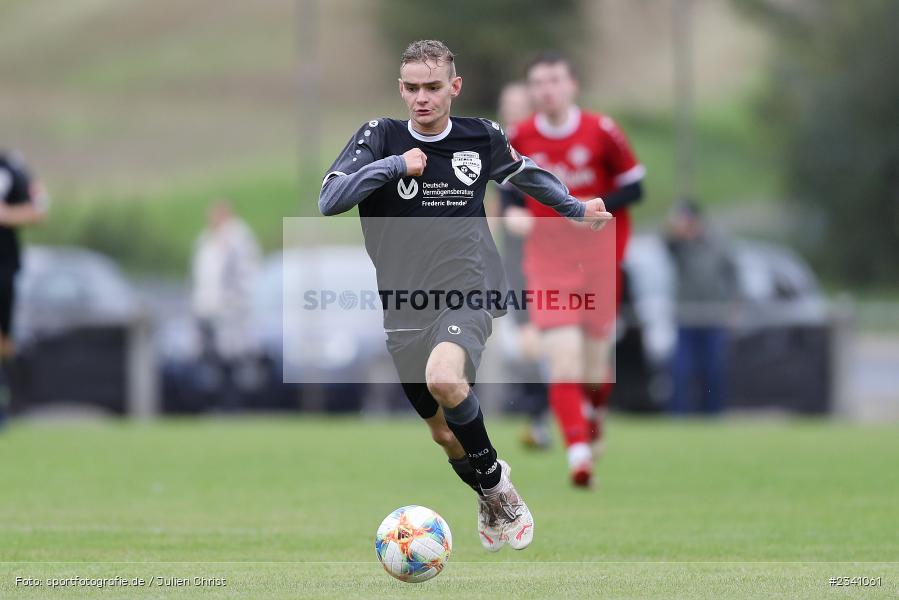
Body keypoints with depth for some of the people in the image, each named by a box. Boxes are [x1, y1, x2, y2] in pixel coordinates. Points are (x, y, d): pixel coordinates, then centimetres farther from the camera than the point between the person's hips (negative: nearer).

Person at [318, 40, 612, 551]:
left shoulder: (482, 138, 2)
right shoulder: (381, 136, -3)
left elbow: (526, 172, 24)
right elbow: (329, 200, -15)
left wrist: (575, 207, 34)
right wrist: (394, 165, -22)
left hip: (468, 293, -2)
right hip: (405, 307, 2)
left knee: (443, 378, -33)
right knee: (443, 430, 11)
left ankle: (494, 480, -10)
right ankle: (491, 498, 42)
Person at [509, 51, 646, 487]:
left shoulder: (601, 132, -5)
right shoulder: (519, 139, 1)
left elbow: (633, 186, 0)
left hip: (599, 258, 0)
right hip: (547, 262, 0)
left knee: (595, 366, 7)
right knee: (564, 361, -17)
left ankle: (595, 415, 41)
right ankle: (578, 452, -23)